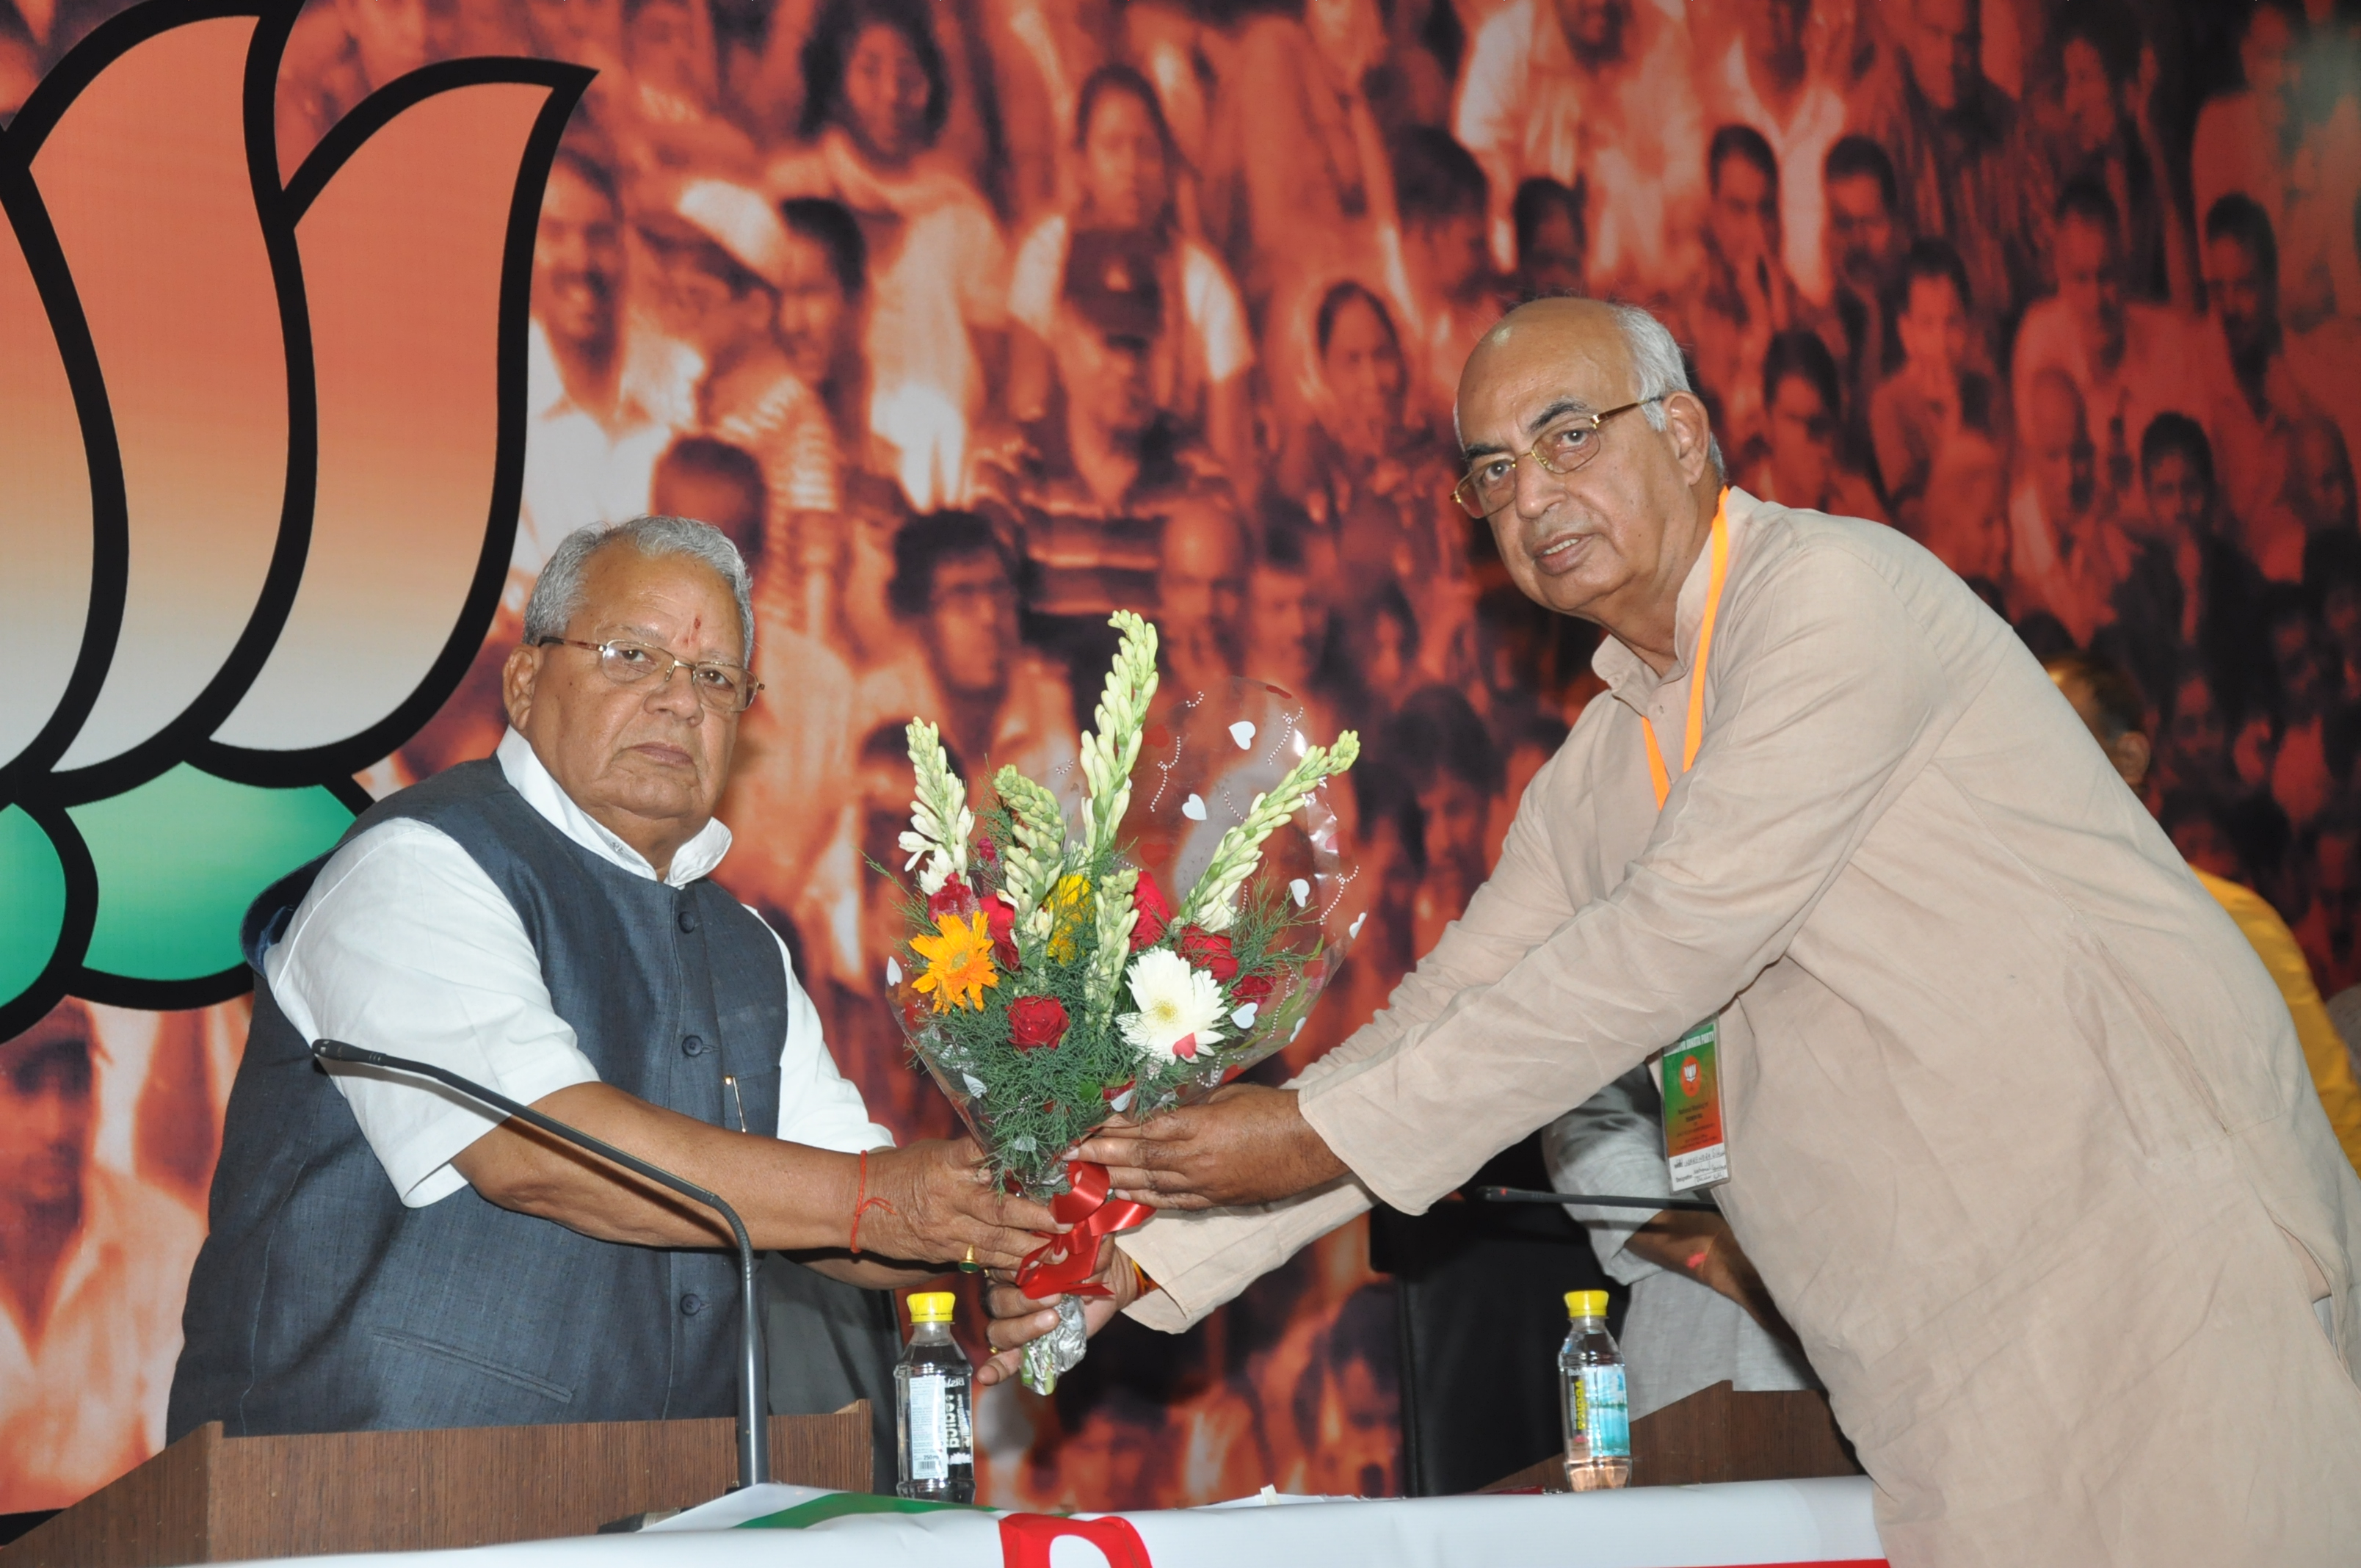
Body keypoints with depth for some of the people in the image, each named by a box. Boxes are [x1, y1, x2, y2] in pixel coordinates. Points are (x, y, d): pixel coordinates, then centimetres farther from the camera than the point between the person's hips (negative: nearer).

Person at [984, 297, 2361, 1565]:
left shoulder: (1832, 592, -11)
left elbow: (1680, 936, -16)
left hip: (2155, 1234, -7)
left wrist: (1333, 1132, -13)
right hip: (1954, 1336, 7)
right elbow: (1442, 1026, 15)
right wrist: (1150, 1253, 8)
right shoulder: (1601, 775, 14)